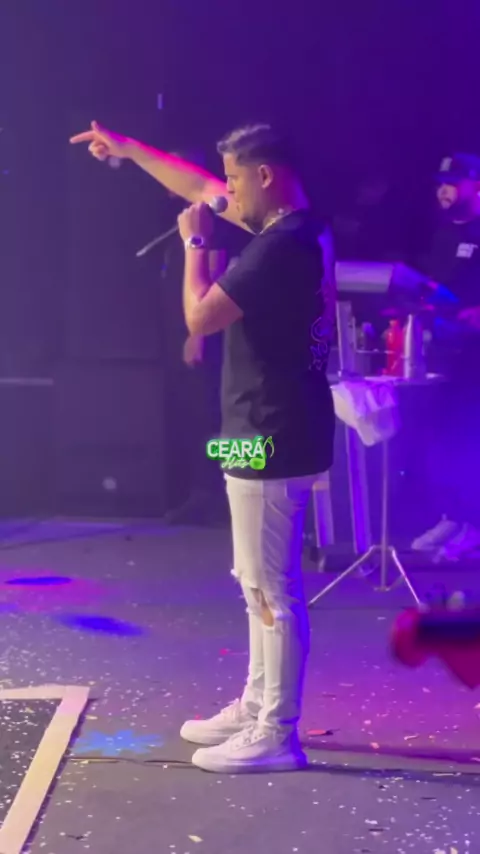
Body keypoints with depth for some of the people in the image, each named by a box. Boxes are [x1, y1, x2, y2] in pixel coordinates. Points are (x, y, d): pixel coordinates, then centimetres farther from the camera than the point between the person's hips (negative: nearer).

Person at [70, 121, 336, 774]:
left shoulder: (282, 245, -21)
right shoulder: (294, 229, 10)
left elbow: (202, 316, -21)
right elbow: (199, 187, 21)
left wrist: (195, 242, -7)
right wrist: (127, 149, 27)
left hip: (270, 438, -11)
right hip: (275, 432, 11)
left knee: (272, 588, -6)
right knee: (261, 582, 18)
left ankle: (277, 735, -1)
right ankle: (255, 709, 28)